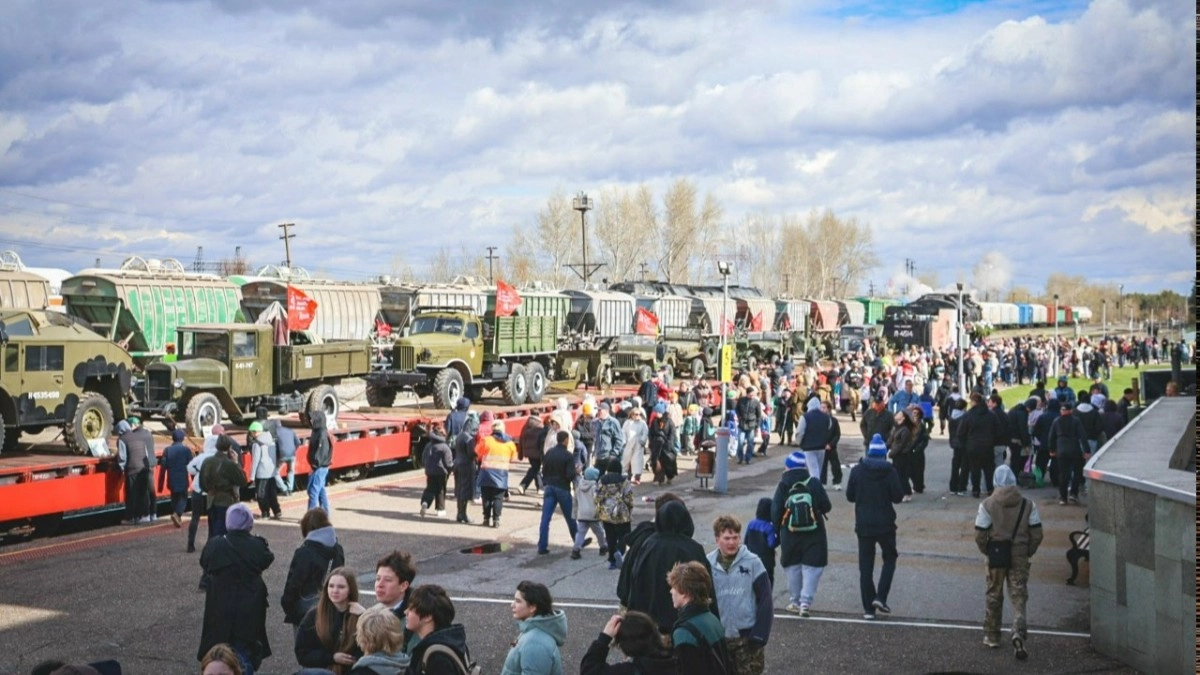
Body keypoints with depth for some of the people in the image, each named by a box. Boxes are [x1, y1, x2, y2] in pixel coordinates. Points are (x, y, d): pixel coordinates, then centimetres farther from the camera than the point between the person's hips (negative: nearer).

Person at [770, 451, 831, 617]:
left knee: (793, 567, 15)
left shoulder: (783, 486, -6)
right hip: (814, 535, -1)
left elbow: (775, 512, -6)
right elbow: (826, 507, -5)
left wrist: (777, 529, 7)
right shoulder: (814, 484, -7)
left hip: (790, 535, 1)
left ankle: (794, 602, 21)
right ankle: (805, 602, -7)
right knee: (811, 567, 3)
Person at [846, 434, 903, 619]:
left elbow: (850, 496, 1)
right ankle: (880, 597, 1)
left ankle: (868, 608, 6)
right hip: (885, 524, -2)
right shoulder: (890, 471, -10)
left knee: (865, 566, 7)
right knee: (889, 558, 17)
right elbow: (897, 497, -10)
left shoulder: (857, 470, -4)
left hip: (863, 525, 2)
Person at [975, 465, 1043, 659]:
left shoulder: (987, 505, -10)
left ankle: (992, 636, 26)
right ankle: (1018, 634, -16)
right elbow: (1036, 535, -3)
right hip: (1020, 556, 0)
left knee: (994, 597, 15)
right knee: (1019, 597, 4)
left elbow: (980, 536, -9)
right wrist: (1029, 552, 12)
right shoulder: (1028, 505, -5)